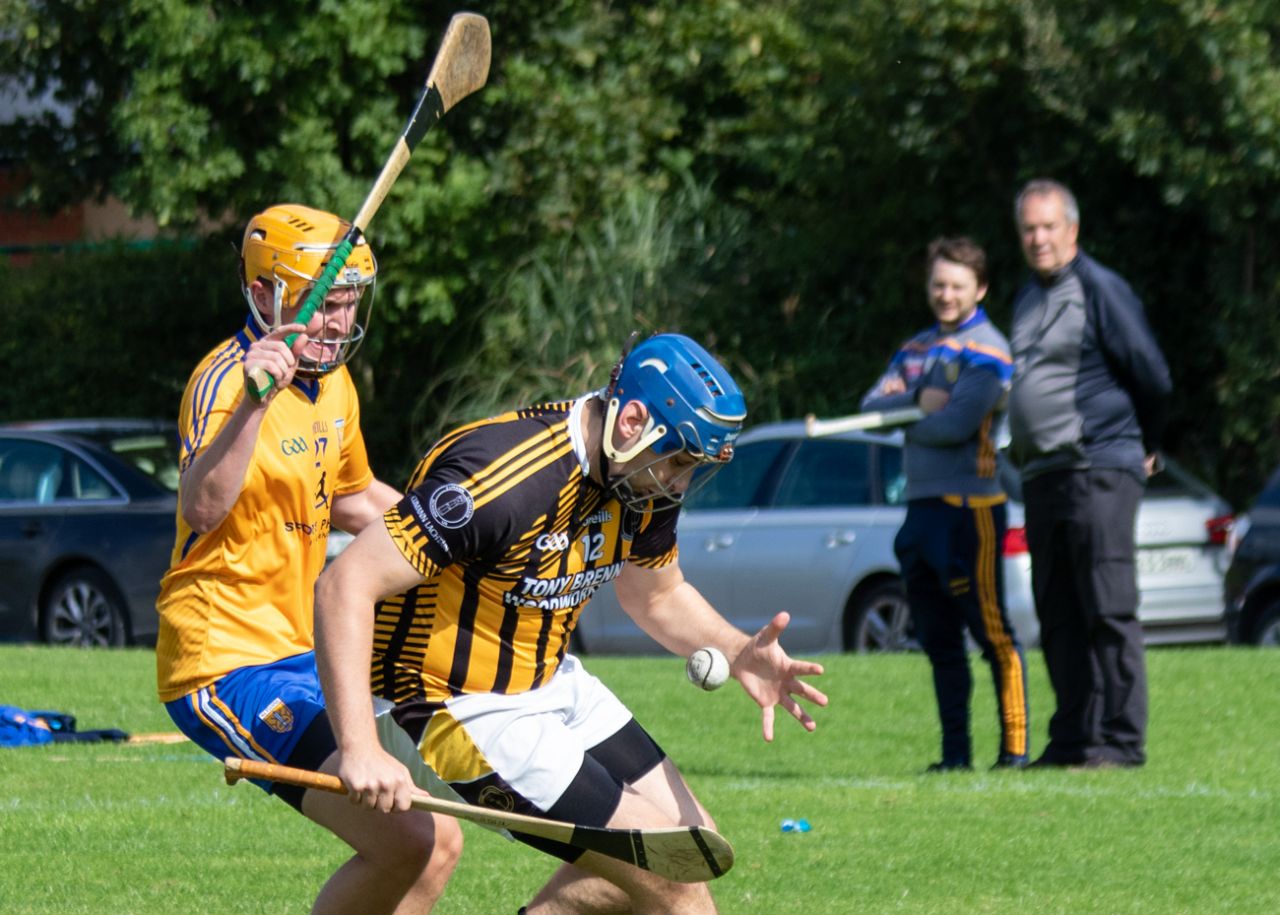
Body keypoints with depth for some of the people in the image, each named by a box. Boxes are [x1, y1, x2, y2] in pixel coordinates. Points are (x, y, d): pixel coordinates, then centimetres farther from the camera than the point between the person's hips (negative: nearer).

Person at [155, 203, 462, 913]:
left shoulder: (333, 383, 11)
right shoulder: (226, 378, -17)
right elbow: (202, 509, -35)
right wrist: (253, 401, -48)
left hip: (298, 657, 10)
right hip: (227, 664, -10)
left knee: (437, 847, 9)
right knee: (402, 842, -21)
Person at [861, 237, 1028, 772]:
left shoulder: (987, 351, -5)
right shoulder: (917, 349, 19)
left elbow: (958, 424, -17)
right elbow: (872, 405, 7)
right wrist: (918, 400, -10)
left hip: (969, 503, -8)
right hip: (921, 504, 8)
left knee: (992, 631, -8)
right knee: (938, 641, 8)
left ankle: (1015, 746, -8)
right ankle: (956, 751, 12)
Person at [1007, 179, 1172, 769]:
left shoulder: (1099, 289, -6)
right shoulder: (1028, 298, 18)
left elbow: (1151, 377, -4)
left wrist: (1144, 449, 7)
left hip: (1098, 471, -8)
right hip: (1042, 475, 8)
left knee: (1109, 610, -9)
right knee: (1058, 618, 8)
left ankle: (1122, 739, -10)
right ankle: (1074, 737, 11)